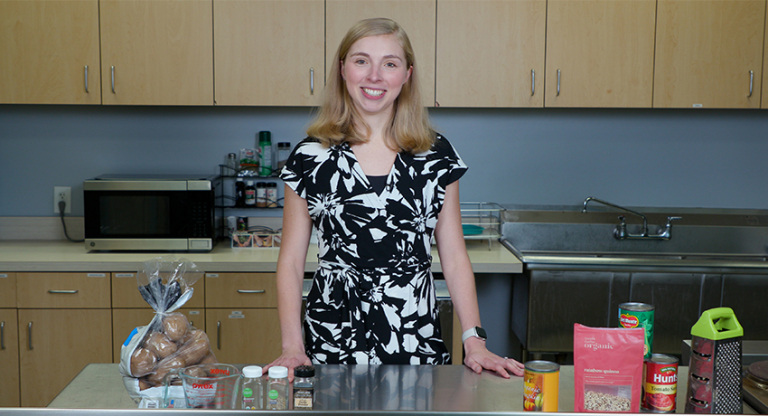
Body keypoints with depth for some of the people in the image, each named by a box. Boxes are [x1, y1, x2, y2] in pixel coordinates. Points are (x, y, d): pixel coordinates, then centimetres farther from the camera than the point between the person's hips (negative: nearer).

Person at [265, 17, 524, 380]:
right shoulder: (311, 156, 0)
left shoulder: (436, 156, 2)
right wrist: (292, 347, -9)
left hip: (417, 340, 1)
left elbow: (454, 259, 5)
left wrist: (474, 341, -3)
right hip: (332, 340, 0)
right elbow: (291, 261, 1)